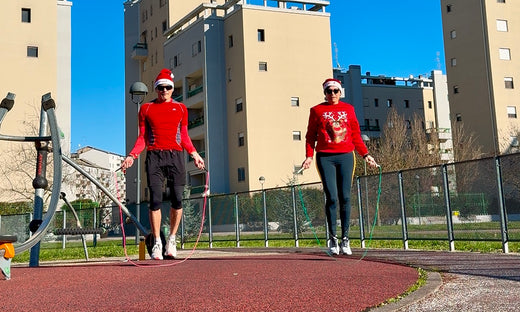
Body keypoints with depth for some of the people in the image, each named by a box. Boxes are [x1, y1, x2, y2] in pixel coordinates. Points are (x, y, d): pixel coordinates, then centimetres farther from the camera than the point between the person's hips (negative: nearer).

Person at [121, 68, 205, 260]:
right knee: (155, 199, -8)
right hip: (154, 156, -1)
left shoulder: (181, 108, 15)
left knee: (177, 199, -4)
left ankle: (172, 239, 13)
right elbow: (142, 138, 11)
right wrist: (132, 156, -2)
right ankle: (157, 242, 1)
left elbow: (184, 137, 15)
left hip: (176, 156, 1)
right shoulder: (146, 108, 13)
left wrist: (194, 154, 2)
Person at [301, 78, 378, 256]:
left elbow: (356, 134, 14)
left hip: (346, 156, 2)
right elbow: (311, 136, 7)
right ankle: (332, 238, 4)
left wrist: (365, 155, 8)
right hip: (325, 157, -2)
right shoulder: (317, 110, 8)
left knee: (345, 198, -1)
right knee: (332, 198, -7)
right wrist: (309, 156, -5)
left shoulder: (348, 109, 13)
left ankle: (345, 239, 6)